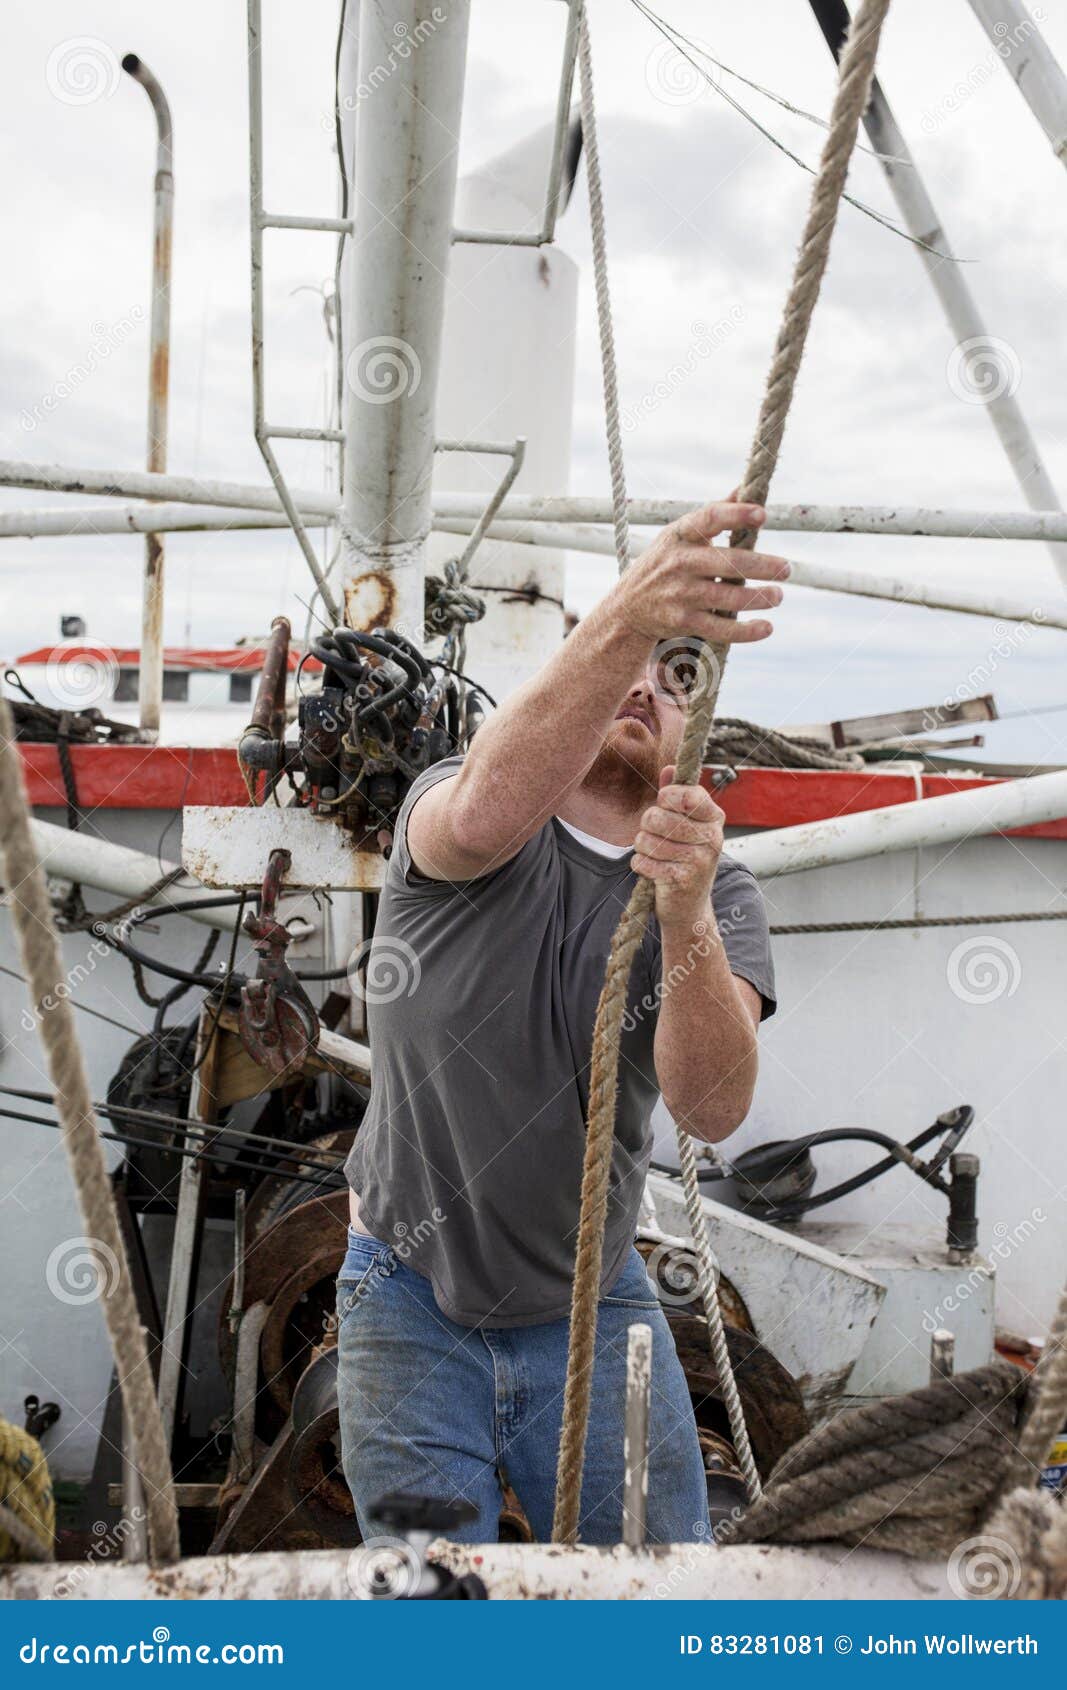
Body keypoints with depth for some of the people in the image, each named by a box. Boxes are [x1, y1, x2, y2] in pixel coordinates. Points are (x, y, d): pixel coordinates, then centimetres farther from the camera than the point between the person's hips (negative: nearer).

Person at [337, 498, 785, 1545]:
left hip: (594, 1307, 2)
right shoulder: (442, 812, -12)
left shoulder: (717, 895, -7)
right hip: (412, 1304, -1)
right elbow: (481, 814, -40)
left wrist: (686, 917, -45)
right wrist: (619, 623, -56)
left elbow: (712, 1109, -26)